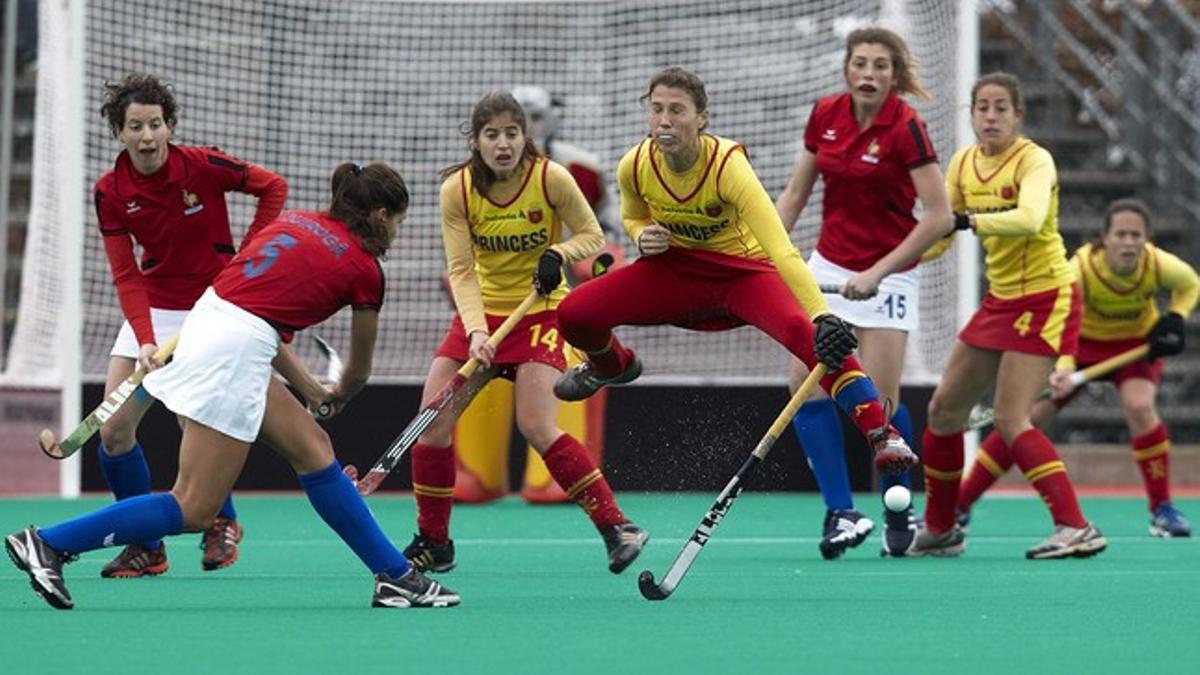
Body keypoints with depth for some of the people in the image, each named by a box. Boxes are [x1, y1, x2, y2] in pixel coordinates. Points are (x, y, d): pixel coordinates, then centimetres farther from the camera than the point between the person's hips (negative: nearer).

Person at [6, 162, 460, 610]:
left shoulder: (295, 221, 20)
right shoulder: (364, 270, 2)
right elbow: (358, 374, 16)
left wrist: (311, 390, 26)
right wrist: (337, 397, 40)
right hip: (234, 351, -9)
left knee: (312, 448, 15)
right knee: (194, 511, -4)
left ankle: (396, 577, 19)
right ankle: (48, 543, -6)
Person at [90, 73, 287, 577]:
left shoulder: (203, 166, -16)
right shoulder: (110, 193, -9)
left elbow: (273, 187, -2)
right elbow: (126, 275, -10)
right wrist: (145, 341, -23)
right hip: (154, 306, 4)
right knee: (113, 429, -6)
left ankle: (222, 522, 10)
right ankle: (147, 548, 8)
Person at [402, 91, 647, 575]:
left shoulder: (551, 178, -17)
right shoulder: (457, 190, -11)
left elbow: (591, 236, -5)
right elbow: (461, 271, -12)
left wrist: (558, 254, -26)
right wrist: (476, 331, -27)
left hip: (539, 311, -3)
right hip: (484, 311, 3)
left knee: (536, 427, -21)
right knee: (432, 422, -5)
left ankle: (617, 529, -12)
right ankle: (434, 544, 11)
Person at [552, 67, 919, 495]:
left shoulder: (727, 165, -32)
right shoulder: (635, 167, -16)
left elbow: (782, 251, -42)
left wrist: (822, 317, -54)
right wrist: (643, 236, -15)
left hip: (746, 271, -4)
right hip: (677, 268, 5)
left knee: (813, 337, -35)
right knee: (574, 315, -13)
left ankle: (882, 435, -32)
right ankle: (612, 366, 26)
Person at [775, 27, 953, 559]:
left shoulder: (905, 128, -16)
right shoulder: (825, 115, 0)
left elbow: (938, 216, -18)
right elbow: (795, 194, 10)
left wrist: (878, 273, -20)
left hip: (888, 273, -5)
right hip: (828, 266, 5)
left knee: (880, 400, -8)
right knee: (806, 384, -8)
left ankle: (899, 511, 16)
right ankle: (841, 513, -3)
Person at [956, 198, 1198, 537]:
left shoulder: (1160, 266, -27)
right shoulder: (1081, 268, -34)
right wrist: (1063, 368, -60)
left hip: (1136, 342, 0)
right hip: (1082, 341, 0)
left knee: (1139, 405, -29)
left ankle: (1162, 510, -12)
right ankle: (958, 505, 2)